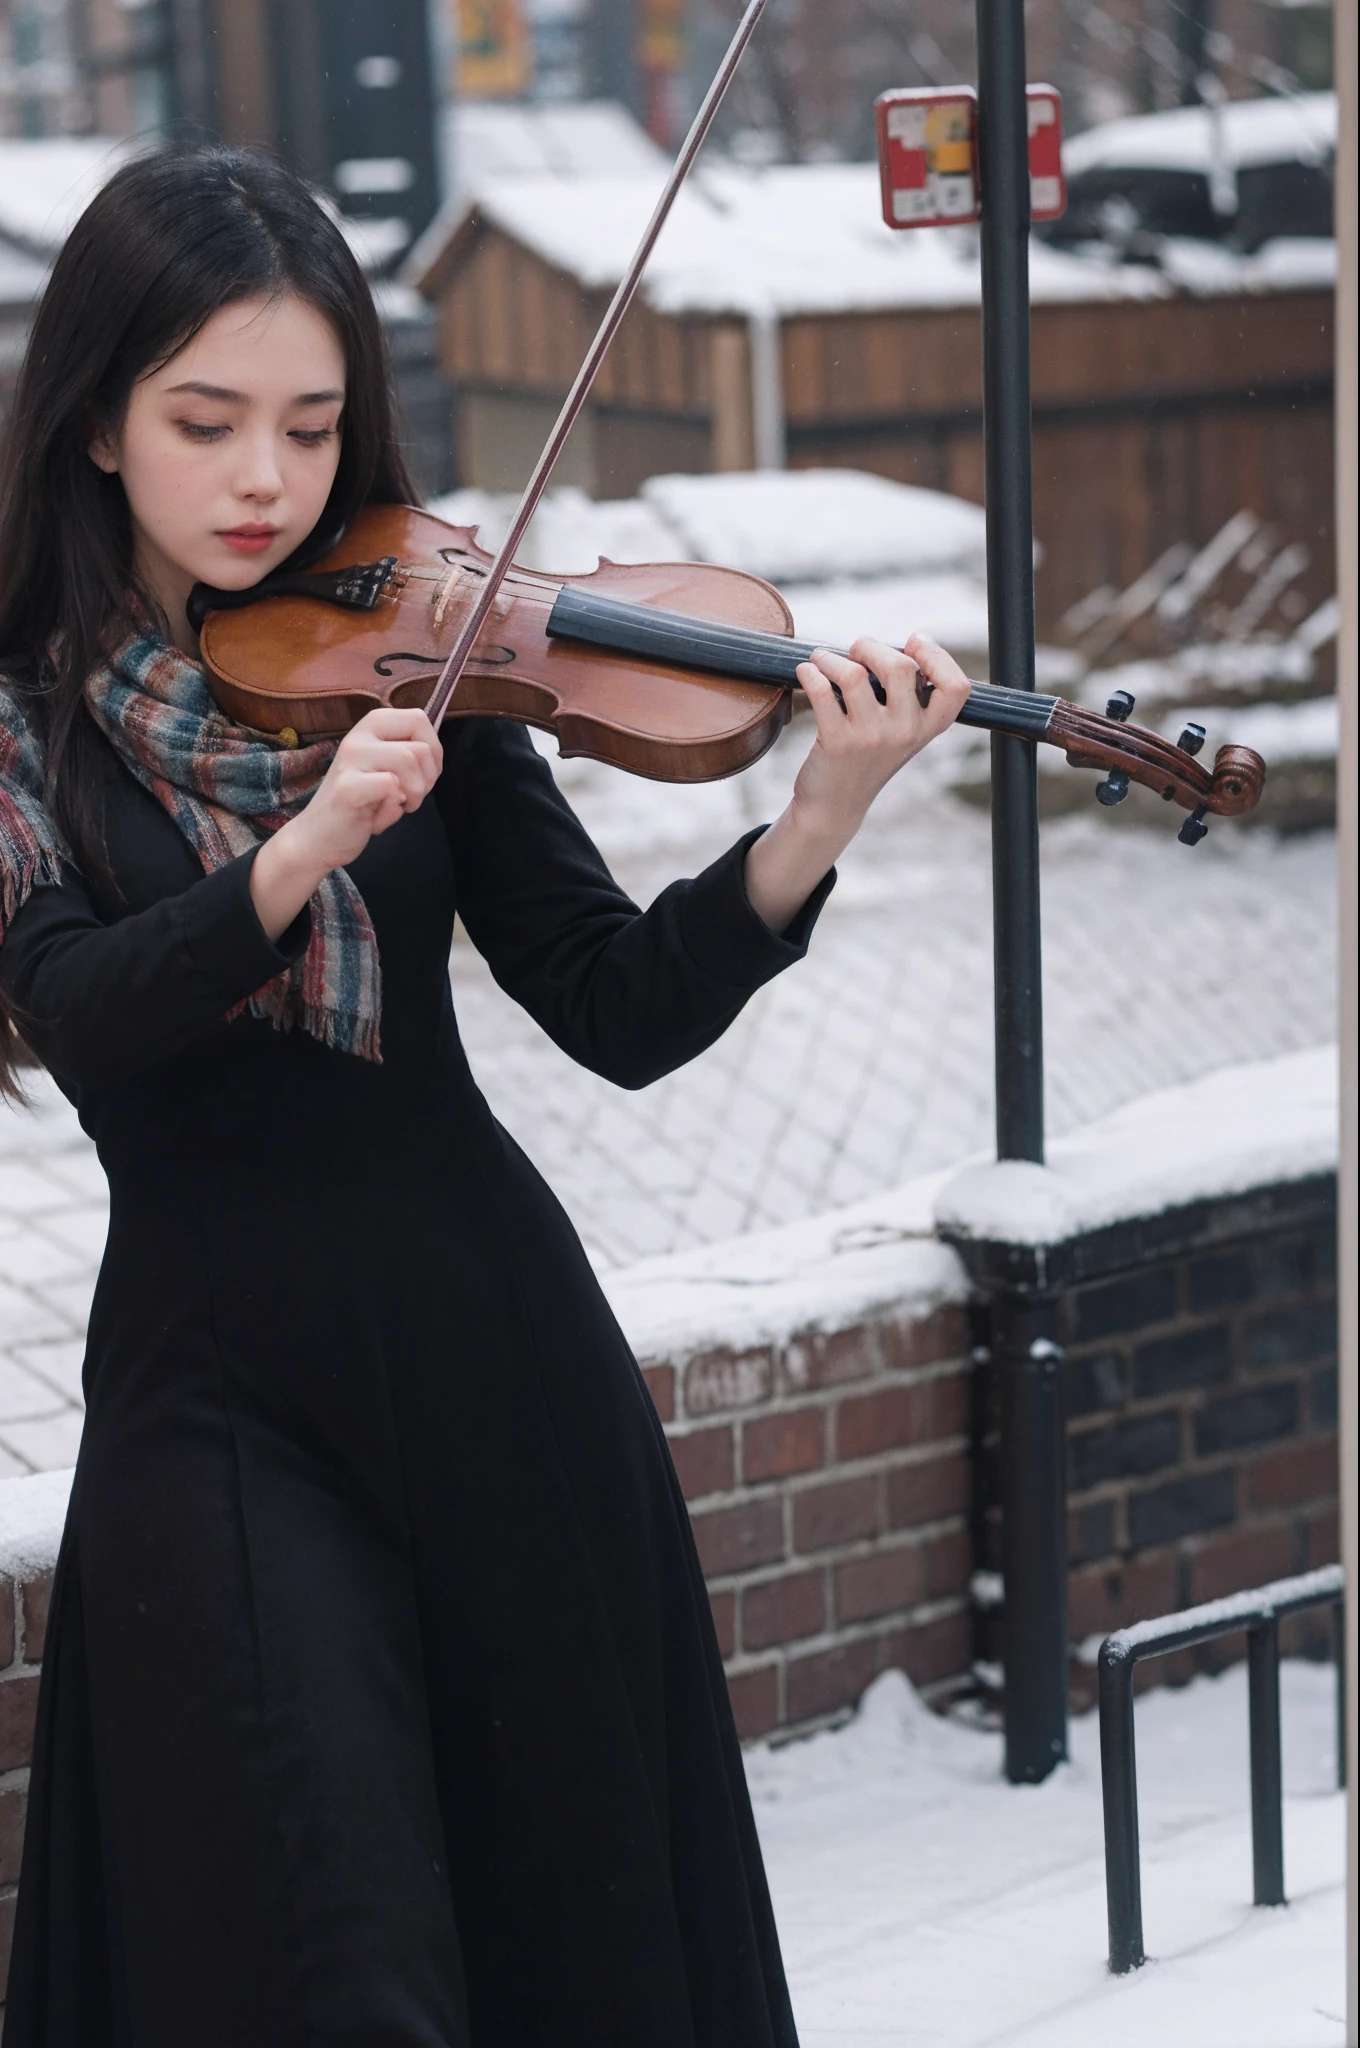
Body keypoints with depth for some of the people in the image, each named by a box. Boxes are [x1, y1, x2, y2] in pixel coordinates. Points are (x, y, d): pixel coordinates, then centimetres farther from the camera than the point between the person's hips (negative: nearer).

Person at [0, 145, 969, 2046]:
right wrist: (294, 857, -33)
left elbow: (620, 1013, -3)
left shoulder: (405, 658, 5)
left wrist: (813, 826, -19)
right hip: (222, 1391, -3)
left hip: (493, 1352, 3)